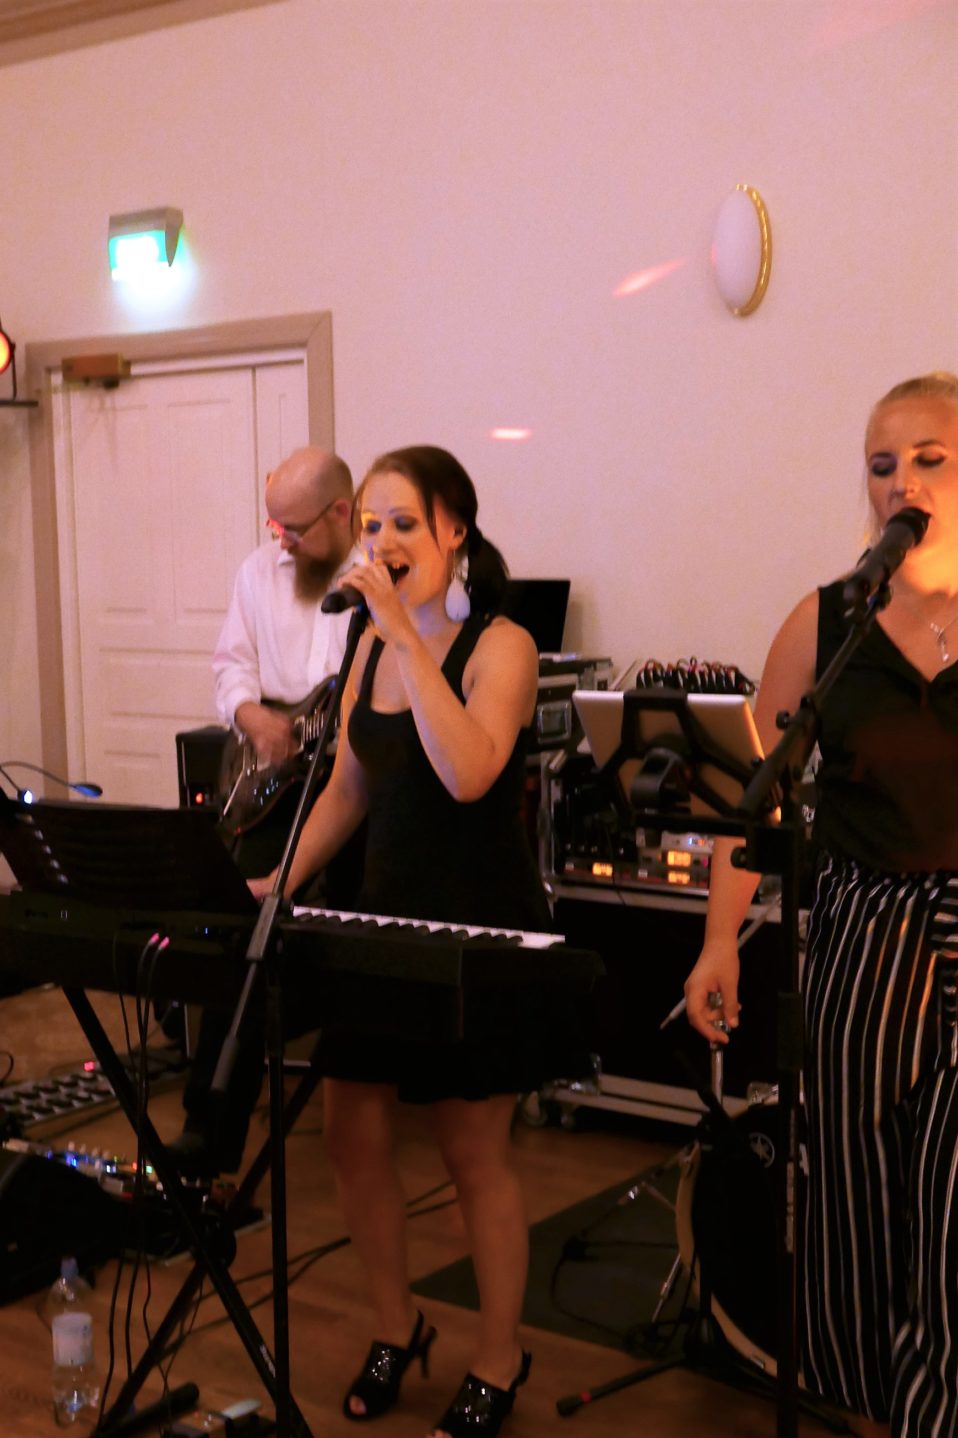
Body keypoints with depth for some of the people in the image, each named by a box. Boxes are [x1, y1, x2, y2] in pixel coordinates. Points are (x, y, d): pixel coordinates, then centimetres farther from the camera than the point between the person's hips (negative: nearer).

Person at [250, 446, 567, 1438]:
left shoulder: (500, 646, -12)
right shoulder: (371, 648, 8)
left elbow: (467, 773, -29)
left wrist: (406, 630, -28)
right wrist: (278, 883, 3)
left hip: (480, 928, -6)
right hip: (385, 918, 7)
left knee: (474, 1152, 5)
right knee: (351, 1133, 10)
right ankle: (395, 1327, 33)